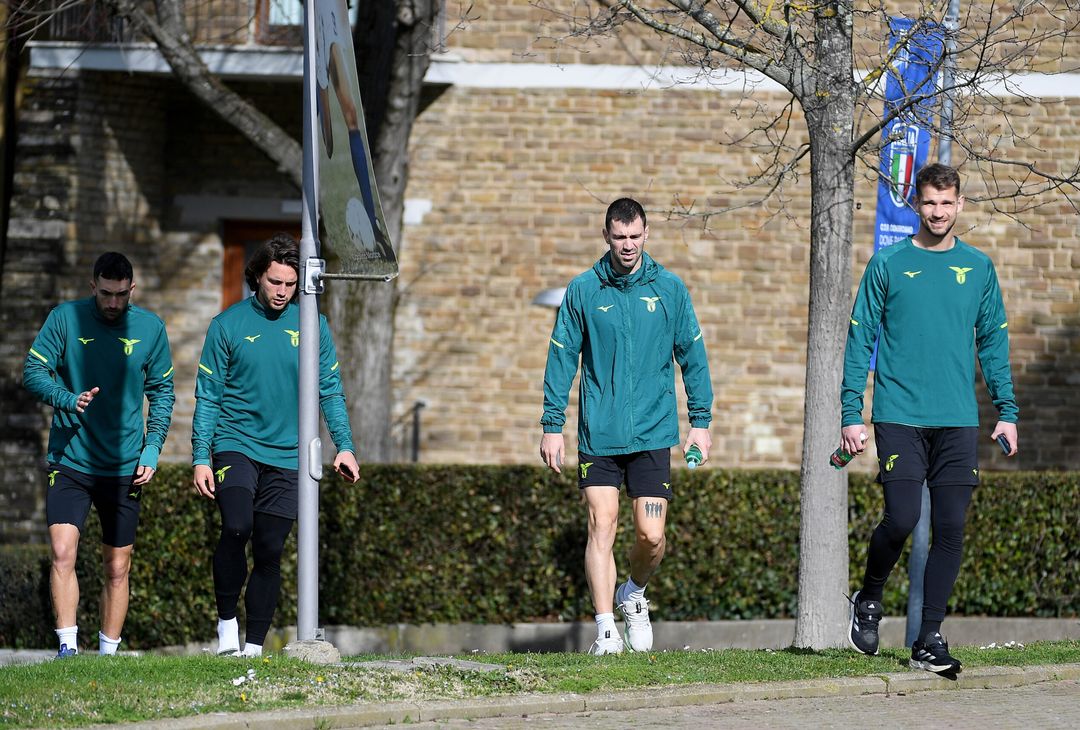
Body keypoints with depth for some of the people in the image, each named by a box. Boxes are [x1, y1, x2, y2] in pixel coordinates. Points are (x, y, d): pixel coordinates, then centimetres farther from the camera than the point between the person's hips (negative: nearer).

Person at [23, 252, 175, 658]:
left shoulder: (150, 328, 2)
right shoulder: (65, 319, -4)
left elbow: (162, 392, 10)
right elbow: (33, 372, -4)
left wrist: (152, 449, 0)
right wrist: (68, 399, -23)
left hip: (125, 467, 2)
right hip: (69, 461, -2)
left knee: (117, 569, 6)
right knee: (63, 553, -17)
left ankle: (108, 653, 17)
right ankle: (67, 647, -14)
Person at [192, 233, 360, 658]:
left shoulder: (312, 326, 5)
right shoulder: (228, 325, -1)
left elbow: (330, 391, 10)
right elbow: (208, 396, 1)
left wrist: (344, 445, -1)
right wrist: (200, 458, -5)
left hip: (287, 455, 2)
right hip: (235, 445, -2)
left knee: (270, 551, 2)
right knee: (237, 528, -23)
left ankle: (254, 644, 11)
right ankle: (226, 619, -7)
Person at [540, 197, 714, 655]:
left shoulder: (669, 289, 5)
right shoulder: (583, 291, 3)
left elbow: (692, 355, 10)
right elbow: (561, 358, 6)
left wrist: (700, 420, 6)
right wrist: (552, 425, 2)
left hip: (652, 433, 0)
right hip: (598, 435, 0)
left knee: (650, 535, -3)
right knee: (601, 527, -8)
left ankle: (634, 593, 27)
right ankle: (606, 630, -6)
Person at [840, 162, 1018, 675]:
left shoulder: (978, 268, 10)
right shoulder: (888, 265, 2)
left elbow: (994, 342, 15)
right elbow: (860, 341, 3)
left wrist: (1007, 412, 8)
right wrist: (851, 414, -3)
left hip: (958, 421, 3)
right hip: (899, 417, -3)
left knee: (950, 529, -2)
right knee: (902, 518, -12)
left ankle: (929, 640, 5)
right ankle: (869, 598, 16)